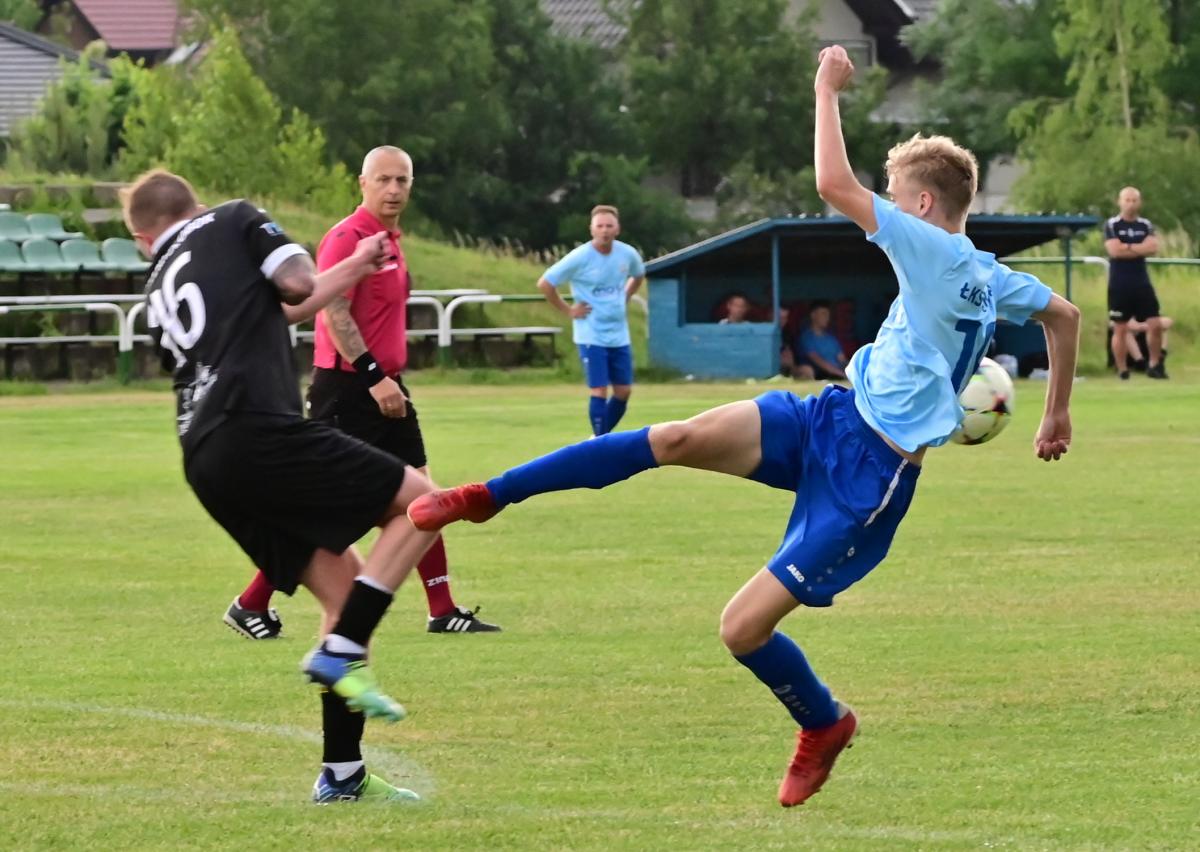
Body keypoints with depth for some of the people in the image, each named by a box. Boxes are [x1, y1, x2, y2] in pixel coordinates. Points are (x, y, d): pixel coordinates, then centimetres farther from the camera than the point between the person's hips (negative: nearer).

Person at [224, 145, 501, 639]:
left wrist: (388, 377, 18)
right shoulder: (347, 238, -14)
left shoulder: (390, 239, 15)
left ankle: (443, 612, 8)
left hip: (383, 386, 9)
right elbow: (334, 314, -22)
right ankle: (250, 606, 2)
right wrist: (373, 376, -26)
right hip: (347, 389, -9)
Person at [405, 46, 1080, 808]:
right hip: (829, 421, 9)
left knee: (744, 628, -10)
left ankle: (825, 725, 23)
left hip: (868, 480, -9)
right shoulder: (990, 276, 12)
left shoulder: (934, 251, -16)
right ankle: (488, 497, -21)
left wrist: (827, 90, -12)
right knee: (678, 439, -17)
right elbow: (1066, 315, 29)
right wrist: (1057, 415, 40)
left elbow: (834, 184, -25)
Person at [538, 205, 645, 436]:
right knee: (599, 391, -10)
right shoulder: (579, 258, -15)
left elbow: (639, 276, 24)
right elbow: (544, 284, -10)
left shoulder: (628, 254, 0)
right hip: (592, 337, -5)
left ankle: (602, 437, 24)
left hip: (619, 336, 5)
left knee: (623, 391, 7)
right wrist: (567, 310, -8)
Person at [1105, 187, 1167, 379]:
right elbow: (1114, 250, -17)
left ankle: (1154, 364, 13)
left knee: (1155, 325, -2)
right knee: (1120, 329, 1)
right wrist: (1141, 248, -10)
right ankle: (1123, 372, 6)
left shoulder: (1146, 225, 8)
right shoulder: (1111, 225, -3)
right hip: (1119, 285, -3)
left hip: (1142, 283, 3)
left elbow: (1152, 248, -8)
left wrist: (1128, 247, -14)